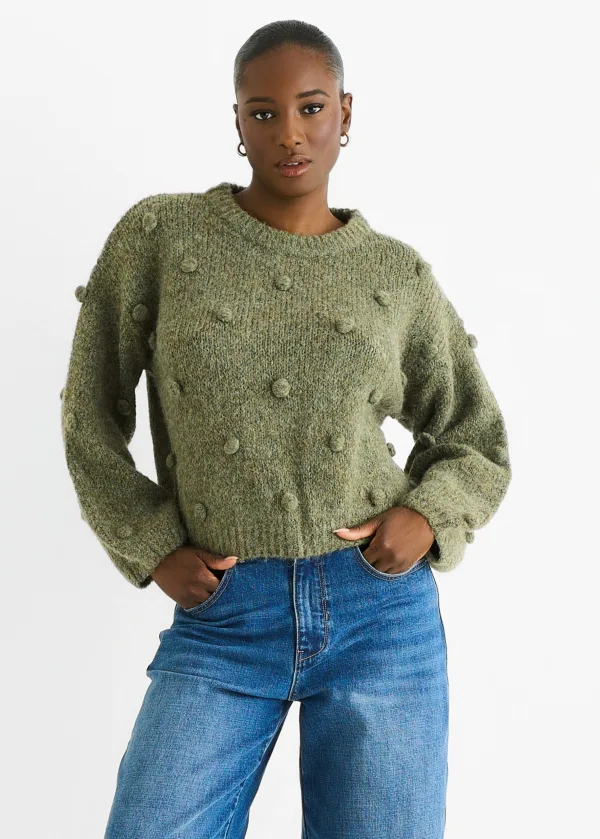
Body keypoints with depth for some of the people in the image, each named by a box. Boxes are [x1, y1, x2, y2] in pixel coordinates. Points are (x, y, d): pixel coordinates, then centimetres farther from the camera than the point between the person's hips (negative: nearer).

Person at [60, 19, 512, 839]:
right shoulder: (159, 235, 1)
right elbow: (92, 416, 7)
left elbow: (479, 446, 14)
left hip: (382, 614, 1)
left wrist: (426, 520, -6)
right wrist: (153, 549, -3)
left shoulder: (399, 274, 4)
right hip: (221, 619, -1)